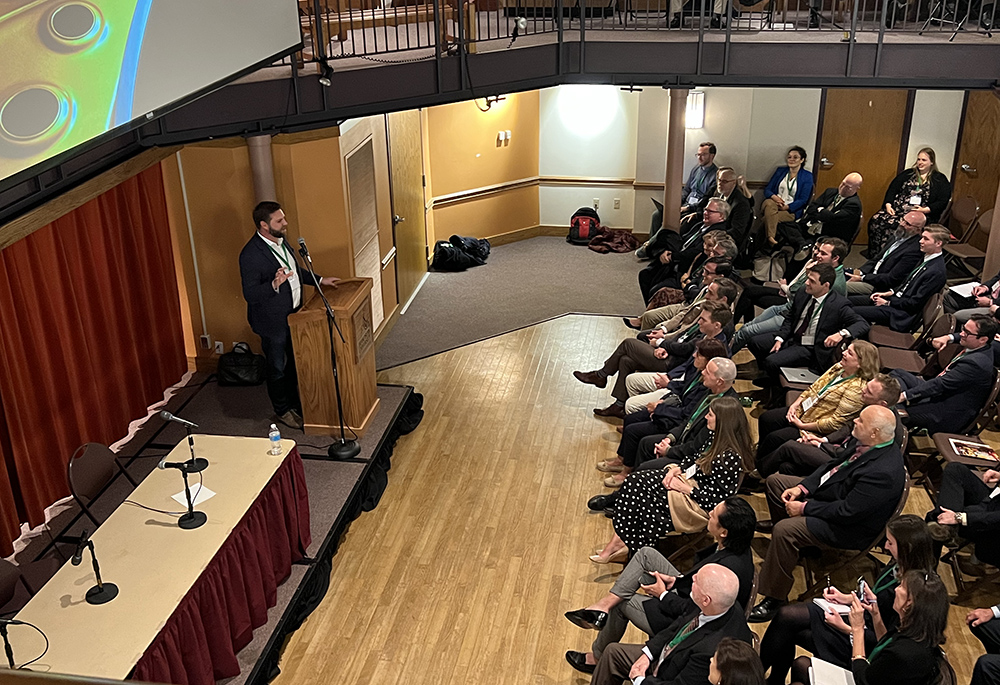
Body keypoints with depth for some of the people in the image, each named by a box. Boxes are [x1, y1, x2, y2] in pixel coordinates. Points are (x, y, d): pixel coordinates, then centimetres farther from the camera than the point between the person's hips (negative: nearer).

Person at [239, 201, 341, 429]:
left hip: (293, 314, 8)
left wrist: (319, 280, 15)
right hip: (273, 321, -8)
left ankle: (296, 402, 40)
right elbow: (250, 294, -26)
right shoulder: (250, 254, -26)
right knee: (278, 368, 10)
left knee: (295, 363, 22)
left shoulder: (281, 241, 2)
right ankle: (282, 410, 28)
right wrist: (274, 284, -41)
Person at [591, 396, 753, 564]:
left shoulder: (731, 457, -27)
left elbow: (718, 498, -24)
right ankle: (620, 541, -6)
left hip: (699, 504, -9)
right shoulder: (716, 438, 0)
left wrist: (685, 488, -19)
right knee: (635, 483, -4)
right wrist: (677, 468, -3)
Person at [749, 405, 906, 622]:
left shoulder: (883, 472, -34)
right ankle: (778, 521, 46)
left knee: (784, 531, -30)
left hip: (849, 526, -10)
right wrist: (802, 488, -3)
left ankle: (774, 600, -16)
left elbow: (846, 512, -31)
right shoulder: (864, 443, -6)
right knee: (774, 481, 16)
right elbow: (834, 465, 8)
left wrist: (804, 508, -21)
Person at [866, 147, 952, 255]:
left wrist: (926, 209, -15)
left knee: (890, 224, -34)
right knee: (876, 220, -26)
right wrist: (888, 204, -2)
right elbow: (892, 189, 15)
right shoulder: (908, 173, 20)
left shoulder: (939, 180, 8)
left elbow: (942, 202, 0)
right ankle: (874, 255, -19)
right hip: (896, 210, 5)